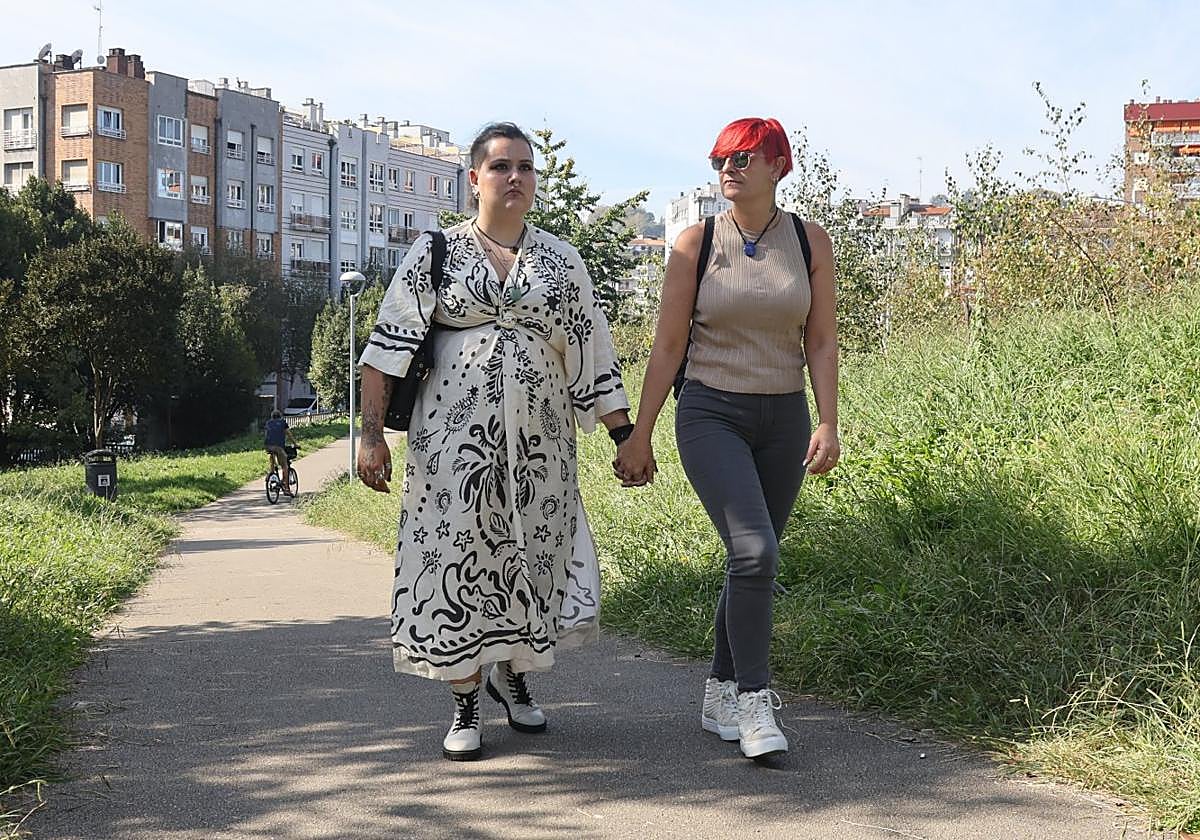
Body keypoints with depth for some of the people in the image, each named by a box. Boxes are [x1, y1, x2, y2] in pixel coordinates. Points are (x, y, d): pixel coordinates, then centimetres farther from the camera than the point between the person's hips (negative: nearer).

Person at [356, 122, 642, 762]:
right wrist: (371, 433, -9)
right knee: (458, 558, -1)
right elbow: (388, 345, -1)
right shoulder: (437, 250, 3)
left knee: (532, 558, 6)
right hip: (455, 437, -2)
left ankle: (510, 673, 33)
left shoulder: (560, 260, 10)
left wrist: (624, 435, 5)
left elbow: (593, 354, 11)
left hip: (537, 441, 3)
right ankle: (464, 707, 14)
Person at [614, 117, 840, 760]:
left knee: (753, 563, 8)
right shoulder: (697, 242, -2)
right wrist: (638, 435, -1)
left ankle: (721, 699, 22)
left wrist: (828, 424, -5)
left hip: (783, 419, 3)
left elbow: (821, 341, 4)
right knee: (754, 551, -19)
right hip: (711, 415, -3)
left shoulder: (810, 242, 3)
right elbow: (668, 345, 0)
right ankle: (753, 703, -9)